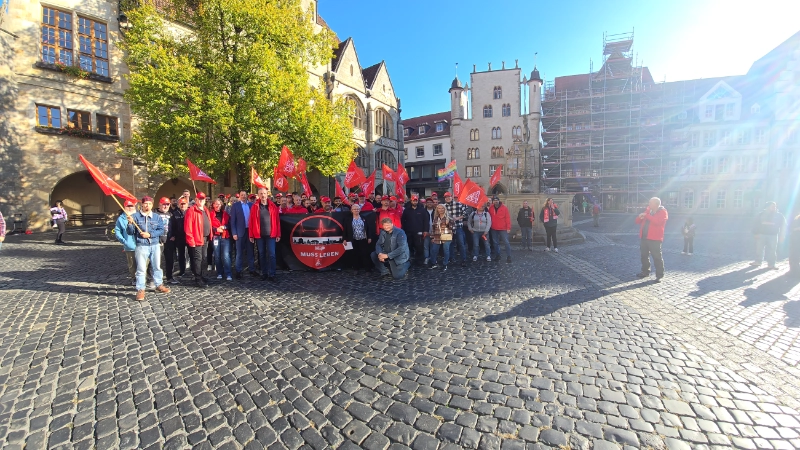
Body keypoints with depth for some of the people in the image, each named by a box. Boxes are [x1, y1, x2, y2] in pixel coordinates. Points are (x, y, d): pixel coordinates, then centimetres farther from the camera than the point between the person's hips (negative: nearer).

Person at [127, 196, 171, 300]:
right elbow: (130, 232, -4)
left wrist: (150, 234, -16)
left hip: (155, 245, 3)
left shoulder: (157, 217, 6)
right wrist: (130, 223, -22)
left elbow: (161, 230, -3)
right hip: (141, 246, -3)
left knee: (157, 267, 14)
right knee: (141, 269, -2)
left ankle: (159, 285, 26)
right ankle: (140, 290, 5)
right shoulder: (135, 216, -2)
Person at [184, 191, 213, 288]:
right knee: (198, 259, -4)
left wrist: (210, 236, 12)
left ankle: (200, 276, 27)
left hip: (205, 239, 8)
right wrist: (191, 241, -17)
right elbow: (188, 227, -14)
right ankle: (198, 280, 2)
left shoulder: (205, 210, 15)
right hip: (197, 240, -8)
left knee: (203, 258, 15)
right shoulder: (191, 211, -10)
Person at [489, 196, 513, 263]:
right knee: (495, 243, 10)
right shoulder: (490, 208, 3)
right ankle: (497, 256, 21)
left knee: (506, 242, -4)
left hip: (503, 229, -3)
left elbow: (508, 218, -6)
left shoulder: (504, 207, -4)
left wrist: (508, 228, -10)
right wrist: (489, 226, 6)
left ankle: (508, 257, 2)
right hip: (494, 229, 3)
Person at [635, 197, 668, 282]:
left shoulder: (662, 212, -4)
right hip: (644, 237, 7)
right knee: (644, 256, 15)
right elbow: (638, 221, 17)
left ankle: (659, 275, 3)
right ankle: (645, 272, 27)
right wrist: (640, 217, -5)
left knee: (657, 257, -4)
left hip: (654, 239, -7)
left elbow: (658, 221, -24)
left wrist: (647, 216, -20)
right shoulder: (647, 210, 14)